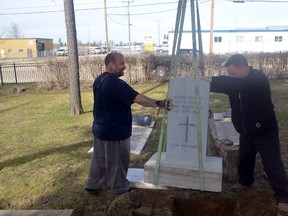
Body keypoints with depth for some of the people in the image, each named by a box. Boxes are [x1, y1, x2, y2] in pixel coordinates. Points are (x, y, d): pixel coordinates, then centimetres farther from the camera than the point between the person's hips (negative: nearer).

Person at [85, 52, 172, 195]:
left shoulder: (98, 80, 5)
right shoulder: (116, 83, -25)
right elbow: (138, 98, -32)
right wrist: (159, 103, -34)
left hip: (99, 128, 9)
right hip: (115, 131, -9)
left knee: (99, 159, 21)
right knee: (117, 161, 10)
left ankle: (93, 185, 33)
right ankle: (120, 187, 28)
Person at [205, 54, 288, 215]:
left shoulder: (259, 79, -25)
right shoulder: (235, 83, -1)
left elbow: (239, 84, -43)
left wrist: (213, 80, -45)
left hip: (265, 132, -7)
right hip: (246, 132, 7)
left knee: (273, 165, -3)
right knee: (245, 159, 20)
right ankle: (246, 182, 43)